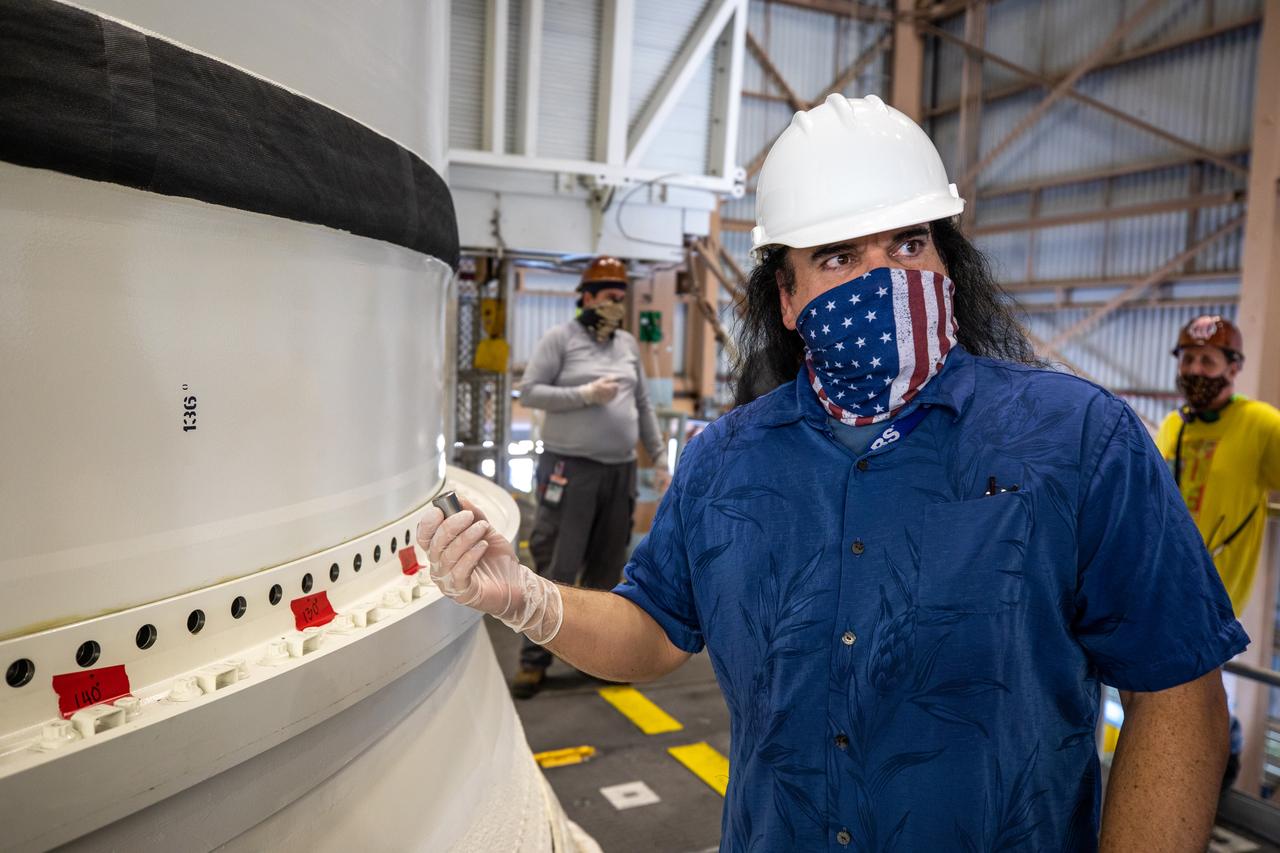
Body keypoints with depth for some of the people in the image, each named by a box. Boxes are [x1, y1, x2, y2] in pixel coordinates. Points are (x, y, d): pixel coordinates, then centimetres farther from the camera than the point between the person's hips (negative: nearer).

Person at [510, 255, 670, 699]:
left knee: (606, 571, 11)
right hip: (570, 470, -5)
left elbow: (643, 405, 17)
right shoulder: (560, 338, -2)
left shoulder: (628, 344, 14)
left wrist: (659, 458, 14)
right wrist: (585, 394, -15)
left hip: (620, 472, 5)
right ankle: (534, 660, 5)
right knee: (558, 571, -5)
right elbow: (529, 392, -7)